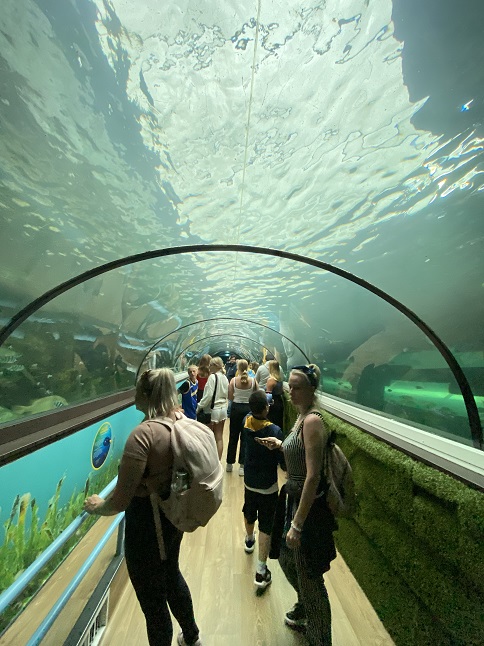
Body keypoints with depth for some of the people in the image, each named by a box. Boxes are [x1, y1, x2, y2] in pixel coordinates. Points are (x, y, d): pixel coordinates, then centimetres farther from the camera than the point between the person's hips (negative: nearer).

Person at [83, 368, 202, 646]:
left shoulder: (144, 433, -30)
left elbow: (121, 501, -22)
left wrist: (97, 506, -3)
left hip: (147, 524, -7)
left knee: (153, 600, 20)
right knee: (171, 574, 34)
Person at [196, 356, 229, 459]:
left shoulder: (212, 376, -15)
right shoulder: (224, 377, 6)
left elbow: (209, 395, -19)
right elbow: (226, 394, 10)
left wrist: (199, 406, -11)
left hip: (213, 409, -7)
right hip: (223, 409, 7)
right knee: (219, 437, 13)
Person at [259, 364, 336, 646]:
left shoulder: (313, 420, -26)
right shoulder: (303, 415, 2)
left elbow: (313, 476, -27)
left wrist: (297, 524, -22)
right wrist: (280, 445, 5)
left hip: (308, 506, -9)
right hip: (293, 498, 9)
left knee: (309, 577, 14)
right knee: (287, 558, 30)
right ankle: (303, 609, 59)